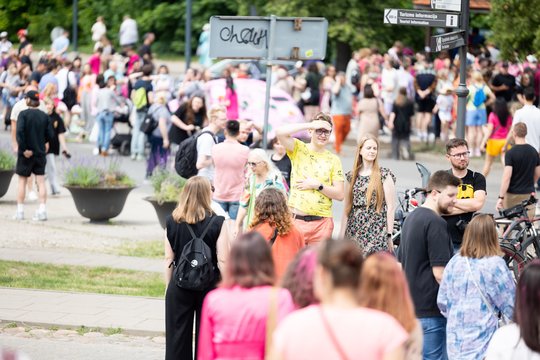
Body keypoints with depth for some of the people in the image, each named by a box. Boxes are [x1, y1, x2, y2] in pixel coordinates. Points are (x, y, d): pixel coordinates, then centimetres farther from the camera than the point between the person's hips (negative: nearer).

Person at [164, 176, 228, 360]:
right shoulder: (217, 224, -10)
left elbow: (169, 259, 2)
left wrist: (168, 286, 12)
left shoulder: (172, 222, -2)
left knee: (177, 338, 9)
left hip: (179, 285, 2)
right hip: (209, 285, -2)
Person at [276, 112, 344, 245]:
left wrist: (317, 185, -9)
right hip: (296, 219, -1)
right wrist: (311, 125, -11)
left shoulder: (333, 160, 9)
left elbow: (339, 195, 5)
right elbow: (280, 133, -13)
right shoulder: (298, 149, 6)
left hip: (322, 223, 1)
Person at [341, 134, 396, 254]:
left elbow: (391, 207, -2)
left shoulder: (385, 175, 1)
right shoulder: (351, 176, 12)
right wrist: (342, 235, 10)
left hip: (377, 232, -4)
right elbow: (347, 207, 14)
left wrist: (389, 235, -7)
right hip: (354, 232, 4)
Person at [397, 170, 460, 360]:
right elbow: (440, 272, -20)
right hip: (431, 309, -10)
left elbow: (401, 262, 21)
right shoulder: (435, 223, -17)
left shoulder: (411, 218, 14)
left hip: (410, 304, 10)